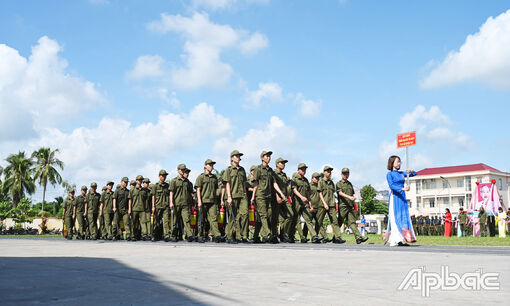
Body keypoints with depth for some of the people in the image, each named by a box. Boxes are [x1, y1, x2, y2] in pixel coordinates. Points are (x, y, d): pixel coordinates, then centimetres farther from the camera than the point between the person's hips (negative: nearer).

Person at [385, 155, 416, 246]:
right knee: (395, 218, -9)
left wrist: (410, 171, 0)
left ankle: (402, 240, 3)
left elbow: (414, 174, 22)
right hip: (394, 197, -6)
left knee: (404, 217, 1)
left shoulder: (401, 173, 15)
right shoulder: (389, 174, -2)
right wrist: (402, 189, -24)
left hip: (402, 197, 6)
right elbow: (391, 186, -13)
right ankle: (394, 241, -8)